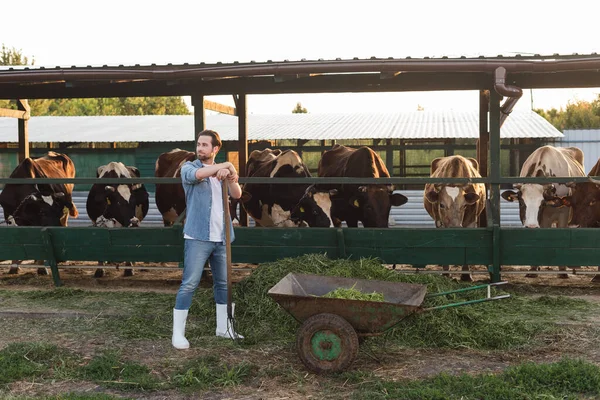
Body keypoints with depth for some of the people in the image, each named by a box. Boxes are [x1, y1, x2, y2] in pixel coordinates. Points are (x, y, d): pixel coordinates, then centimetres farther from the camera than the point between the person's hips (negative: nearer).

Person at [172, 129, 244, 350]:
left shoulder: (221, 171, 14)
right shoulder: (189, 168, 0)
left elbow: (237, 194, -1)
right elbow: (198, 174, -24)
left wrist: (230, 178, -20)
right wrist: (227, 165, -18)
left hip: (221, 238, 5)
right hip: (197, 237, -5)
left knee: (223, 283, 13)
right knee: (189, 284, -7)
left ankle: (223, 327, 25)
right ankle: (178, 333, -1)